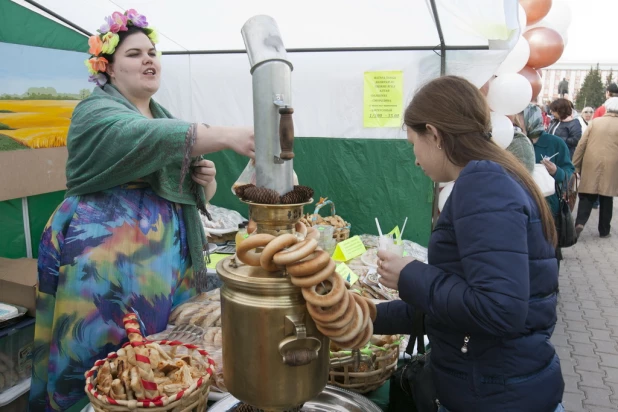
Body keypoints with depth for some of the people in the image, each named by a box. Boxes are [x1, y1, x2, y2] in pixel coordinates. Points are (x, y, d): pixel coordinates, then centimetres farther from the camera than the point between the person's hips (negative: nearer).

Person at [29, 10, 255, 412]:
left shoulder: (165, 118, 16)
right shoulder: (96, 113, -6)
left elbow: (181, 190, 21)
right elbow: (147, 139, -29)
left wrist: (204, 178, -3)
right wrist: (227, 136, -40)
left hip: (169, 258, 7)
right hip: (108, 260, -6)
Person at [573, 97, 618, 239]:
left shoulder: (595, 121, 2)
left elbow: (582, 144, 0)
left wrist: (575, 165, 6)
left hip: (591, 165, 0)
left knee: (587, 197, 6)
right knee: (606, 199, 9)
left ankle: (580, 222, -14)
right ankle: (604, 230, 16)